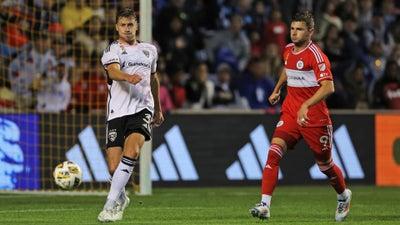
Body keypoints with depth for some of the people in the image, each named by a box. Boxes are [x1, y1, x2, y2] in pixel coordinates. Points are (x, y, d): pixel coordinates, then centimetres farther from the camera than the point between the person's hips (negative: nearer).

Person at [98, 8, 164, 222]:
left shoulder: (149, 50, 17)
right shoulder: (112, 50, 2)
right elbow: (113, 71, -20)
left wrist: (158, 108, 38)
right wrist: (128, 77, -42)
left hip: (142, 108, 2)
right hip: (117, 111, -2)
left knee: (132, 150, -25)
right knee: (114, 167, -6)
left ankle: (110, 204, -25)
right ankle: (121, 198, 27)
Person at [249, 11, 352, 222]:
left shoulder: (315, 55, -16)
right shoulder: (288, 50, 7)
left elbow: (328, 87, -27)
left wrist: (306, 105, -37)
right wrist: (277, 89, 30)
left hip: (314, 117, -5)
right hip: (290, 114, 5)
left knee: (325, 165, 10)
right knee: (274, 152, -18)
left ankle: (343, 196, 41)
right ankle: (265, 205, -24)